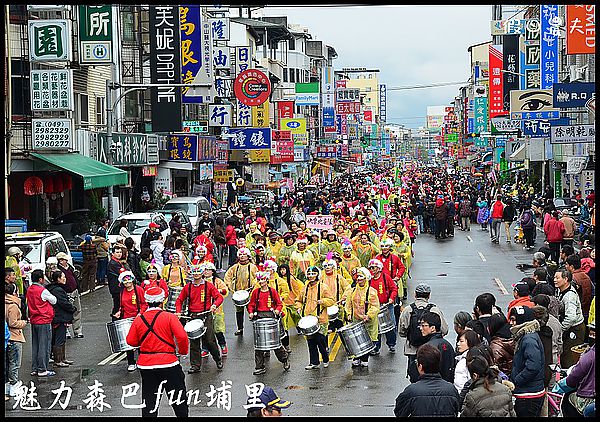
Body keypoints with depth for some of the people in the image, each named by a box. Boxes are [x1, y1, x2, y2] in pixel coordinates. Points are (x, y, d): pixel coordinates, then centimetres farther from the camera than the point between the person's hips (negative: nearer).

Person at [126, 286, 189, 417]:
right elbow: (182, 337, -15)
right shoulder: (169, 317, -9)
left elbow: (131, 341, 4)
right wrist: (183, 351, 3)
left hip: (146, 365, 3)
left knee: (149, 398, 10)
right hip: (168, 363, -3)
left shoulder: (138, 320, 0)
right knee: (178, 396, 11)